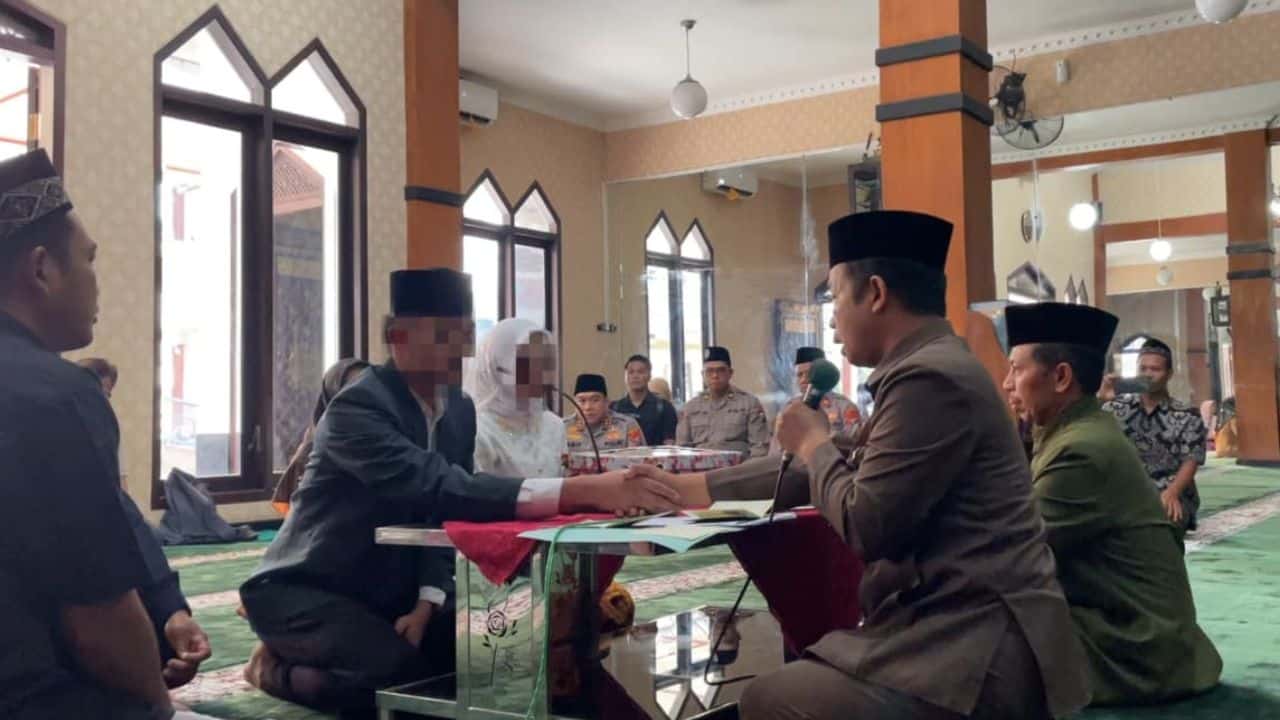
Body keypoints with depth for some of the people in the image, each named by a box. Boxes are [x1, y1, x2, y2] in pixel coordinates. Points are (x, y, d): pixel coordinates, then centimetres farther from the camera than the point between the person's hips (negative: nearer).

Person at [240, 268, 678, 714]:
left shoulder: (460, 409, -1)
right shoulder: (358, 407, -26)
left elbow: (449, 511, 3)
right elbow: (439, 490, -40)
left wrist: (426, 603, -14)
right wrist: (580, 491, -48)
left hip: (386, 590, 8)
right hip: (305, 591, -8)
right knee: (402, 671, -30)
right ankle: (278, 668, 0)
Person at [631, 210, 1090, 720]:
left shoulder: (931, 378, -18)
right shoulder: (930, 368, 14)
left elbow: (863, 527, -19)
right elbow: (840, 475, 18)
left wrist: (812, 443, -1)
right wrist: (685, 487, 19)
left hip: (976, 651, -10)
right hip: (957, 629, 10)